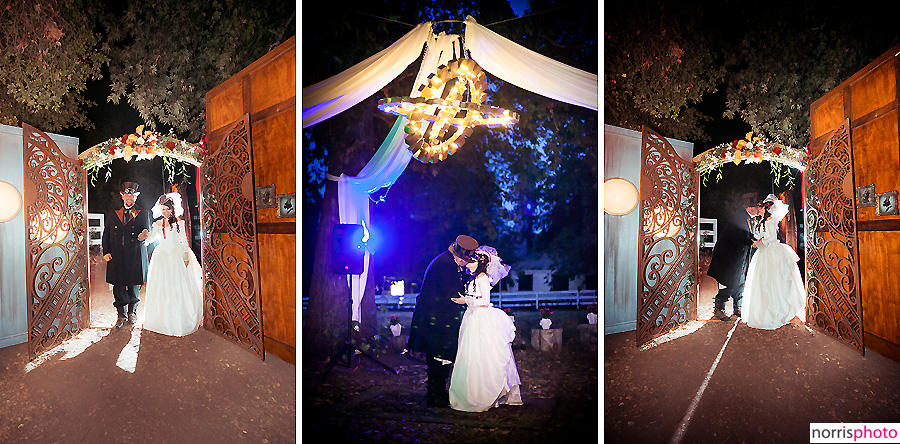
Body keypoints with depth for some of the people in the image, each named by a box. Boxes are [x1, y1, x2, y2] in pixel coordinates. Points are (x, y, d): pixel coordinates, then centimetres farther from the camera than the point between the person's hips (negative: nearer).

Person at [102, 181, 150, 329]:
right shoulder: (112, 215, 14)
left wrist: (143, 236, -23)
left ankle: (132, 312, 21)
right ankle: (121, 315, 12)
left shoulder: (142, 215, 8)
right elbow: (106, 235, 13)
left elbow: (147, 232, 1)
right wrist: (106, 252, 1)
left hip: (135, 257, -1)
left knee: (134, 285, 4)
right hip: (117, 256, 2)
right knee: (118, 286, 3)